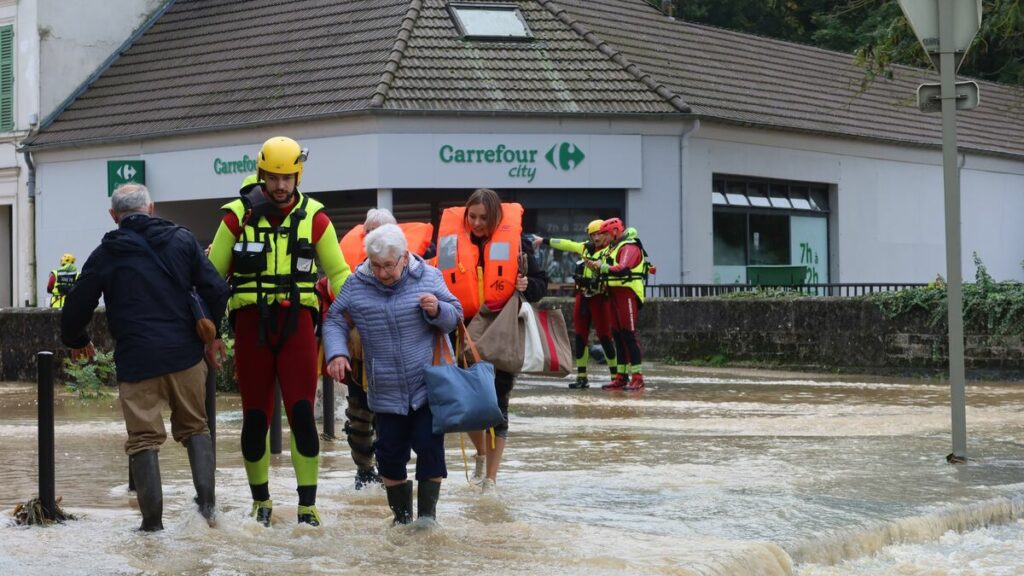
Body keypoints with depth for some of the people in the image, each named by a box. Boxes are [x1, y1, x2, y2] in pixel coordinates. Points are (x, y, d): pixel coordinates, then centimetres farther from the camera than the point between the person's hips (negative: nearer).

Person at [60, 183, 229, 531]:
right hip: (185, 353, 2)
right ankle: (207, 502, 5)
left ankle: (153, 521, 2)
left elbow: (77, 306, 4)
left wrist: (75, 341, 24)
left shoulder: (105, 254, 1)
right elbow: (216, 289, 1)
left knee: (144, 438, 4)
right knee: (195, 427, 17)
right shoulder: (182, 240, 5)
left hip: (136, 359, -2)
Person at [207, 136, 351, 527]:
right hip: (251, 322, 1)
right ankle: (260, 501, 23)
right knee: (255, 417, 7)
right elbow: (212, 274, 8)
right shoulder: (238, 215, 3)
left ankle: (307, 505, 0)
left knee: (302, 413, -8)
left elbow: (338, 273, 9)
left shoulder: (313, 217, 3)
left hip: (296, 321, -1)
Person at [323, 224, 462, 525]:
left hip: (428, 387, -2)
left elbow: (455, 316, 5)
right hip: (386, 392, 2)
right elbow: (335, 321, 6)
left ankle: (427, 514, 7)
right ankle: (401, 515, 23)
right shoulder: (356, 285, -3)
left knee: (429, 447, -5)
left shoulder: (428, 278, -4)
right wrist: (337, 354, -11)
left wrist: (437, 310, -18)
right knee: (391, 452, 5)